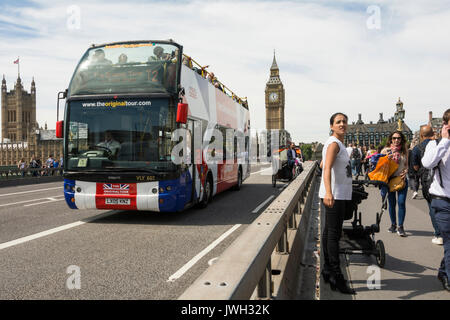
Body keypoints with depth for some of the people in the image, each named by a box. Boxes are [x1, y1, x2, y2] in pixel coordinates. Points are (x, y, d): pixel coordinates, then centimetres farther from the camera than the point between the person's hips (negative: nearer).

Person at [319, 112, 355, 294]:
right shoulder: (334, 143, -12)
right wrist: (328, 193, -41)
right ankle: (336, 276, -6)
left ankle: (328, 270, 21)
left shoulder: (339, 143, 19)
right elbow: (327, 169, -27)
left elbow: (323, 165, 31)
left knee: (329, 232, 13)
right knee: (333, 234, -9)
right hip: (334, 195, -10)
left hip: (339, 195, 10)